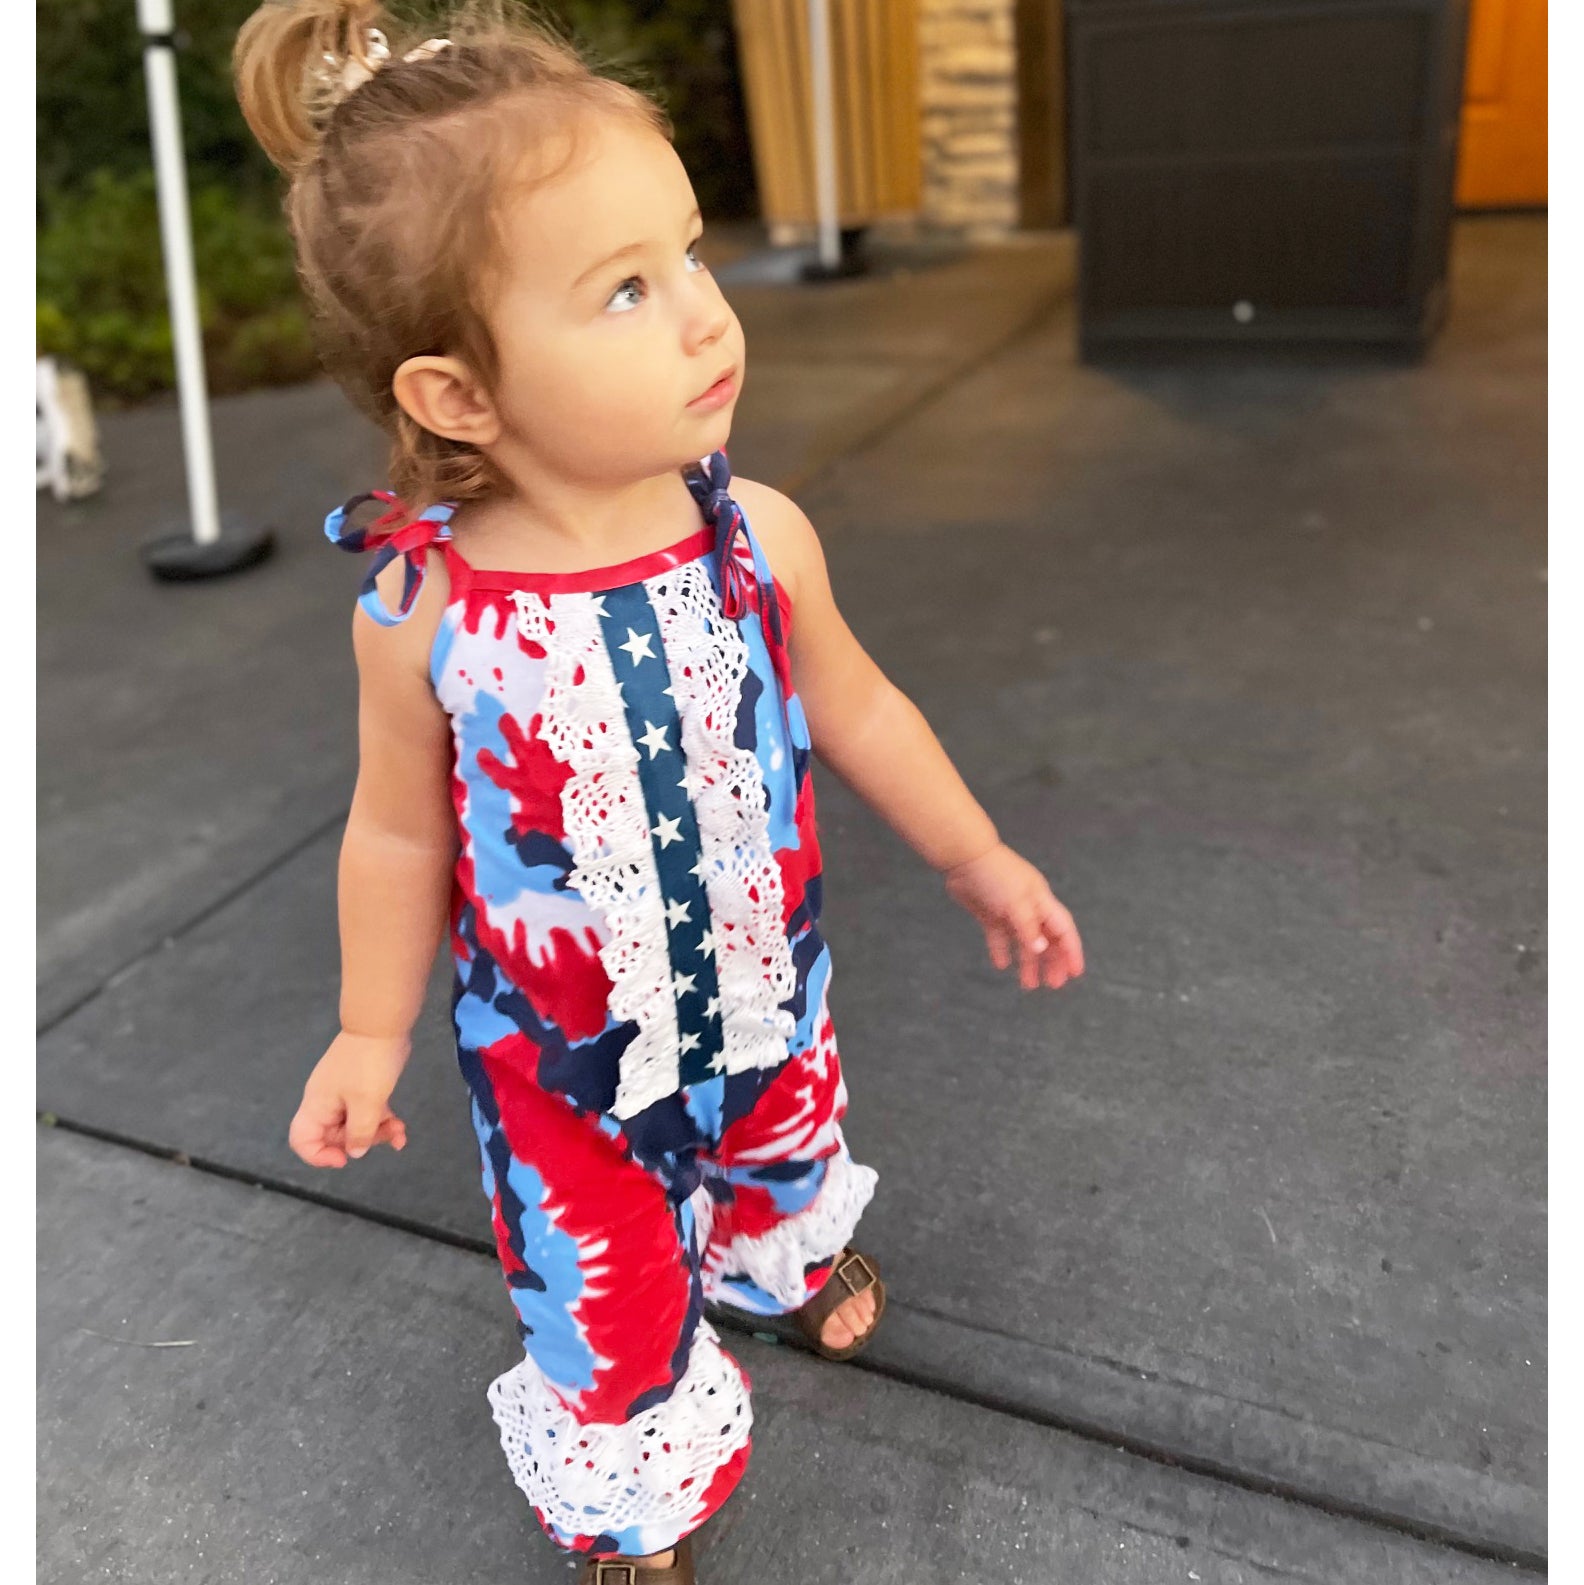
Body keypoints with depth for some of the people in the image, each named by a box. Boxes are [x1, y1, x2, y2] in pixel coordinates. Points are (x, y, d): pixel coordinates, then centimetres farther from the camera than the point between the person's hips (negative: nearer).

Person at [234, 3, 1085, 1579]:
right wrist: (370, 1033, 2)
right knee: (608, 1316, 15)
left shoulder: (761, 536, -18)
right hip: (563, 1063, -2)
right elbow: (400, 832, -8)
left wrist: (981, 862, 6)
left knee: (789, 1153, 32)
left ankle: (786, 1254, 71)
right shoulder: (423, 611, -24)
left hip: (766, 994, 3)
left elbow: (855, 707, -1)